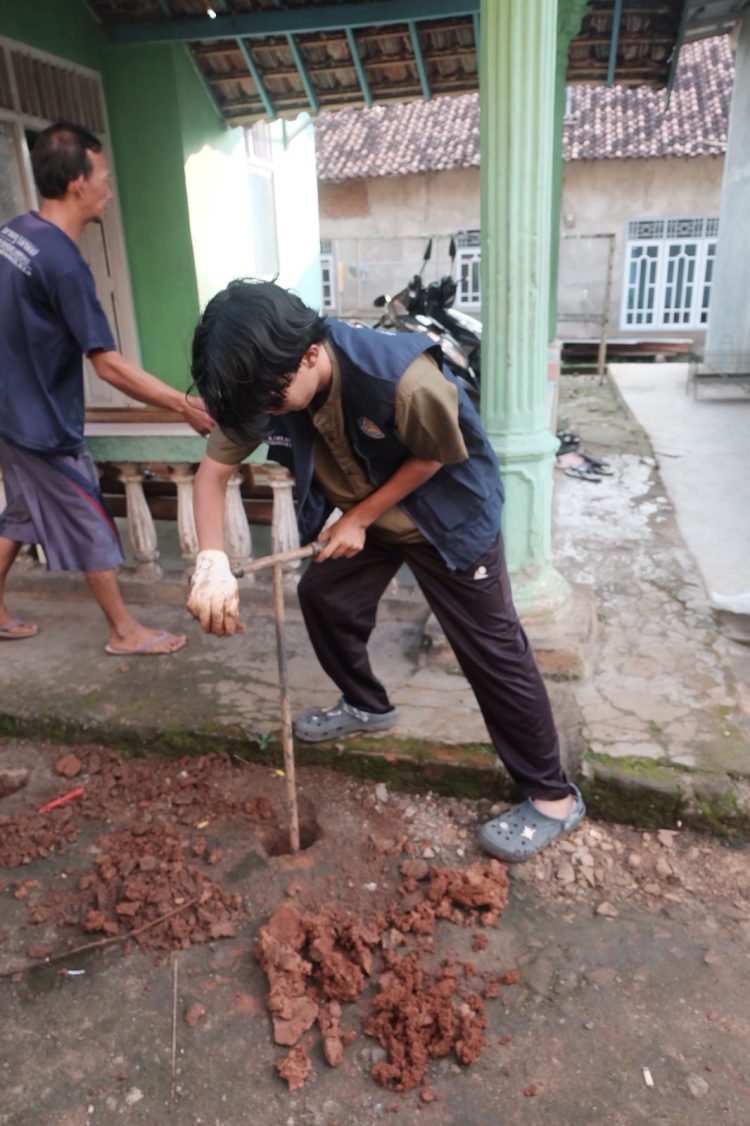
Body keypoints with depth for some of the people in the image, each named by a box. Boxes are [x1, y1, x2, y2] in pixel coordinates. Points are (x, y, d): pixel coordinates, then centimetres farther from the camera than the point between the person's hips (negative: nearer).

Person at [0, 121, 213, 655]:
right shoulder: (64, 264, -25)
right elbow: (110, 366, -26)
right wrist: (187, 405, -21)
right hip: (46, 427, -9)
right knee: (94, 531, 4)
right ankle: (125, 632, 19)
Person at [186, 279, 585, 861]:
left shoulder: (405, 380, -38)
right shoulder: (263, 388, -19)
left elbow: (433, 457, -20)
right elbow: (213, 471, -14)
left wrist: (360, 518, -17)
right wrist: (212, 562, -29)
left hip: (450, 513, -6)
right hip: (363, 513, 7)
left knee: (491, 647, -5)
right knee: (323, 594, 11)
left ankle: (553, 795, 9)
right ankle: (366, 704, 37)